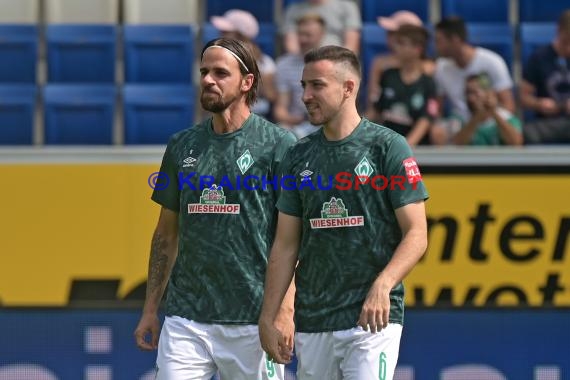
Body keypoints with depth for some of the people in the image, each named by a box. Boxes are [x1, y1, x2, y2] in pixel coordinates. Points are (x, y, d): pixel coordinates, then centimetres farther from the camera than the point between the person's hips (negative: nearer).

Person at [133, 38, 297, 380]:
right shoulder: (182, 146, 12)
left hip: (252, 322, -4)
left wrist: (285, 309, -16)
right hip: (185, 319, 4)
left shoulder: (278, 144, -3)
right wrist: (151, 309, 15)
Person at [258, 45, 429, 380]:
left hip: (373, 318, -5)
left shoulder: (388, 146, -3)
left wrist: (382, 285, -23)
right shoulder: (300, 155, 11)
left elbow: (416, 235, -7)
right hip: (311, 322, 5)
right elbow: (286, 245, 14)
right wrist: (267, 319, 9)